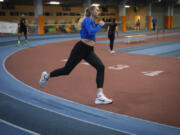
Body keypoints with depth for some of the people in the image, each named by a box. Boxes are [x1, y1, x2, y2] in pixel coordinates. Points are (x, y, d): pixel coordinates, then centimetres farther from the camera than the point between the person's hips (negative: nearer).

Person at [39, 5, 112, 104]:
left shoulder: (92, 22, 17)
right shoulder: (87, 20, -10)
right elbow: (91, 32, -27)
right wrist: (100, 25, -13)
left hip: (89, 51, 8)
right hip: (81, 48, -8)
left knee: (101, 67, -13)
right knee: (67, 70, 4)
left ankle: (100, 96, -16)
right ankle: (47, 76, 32)